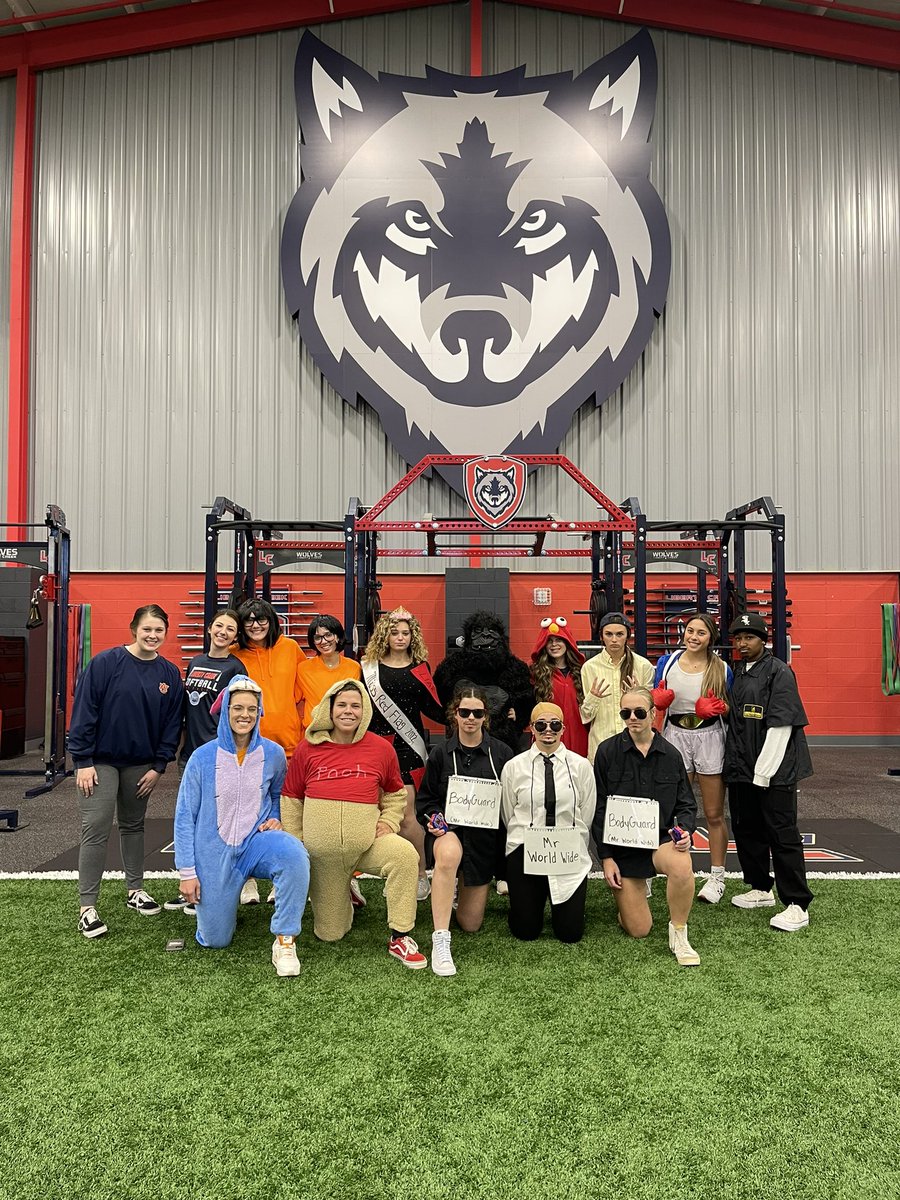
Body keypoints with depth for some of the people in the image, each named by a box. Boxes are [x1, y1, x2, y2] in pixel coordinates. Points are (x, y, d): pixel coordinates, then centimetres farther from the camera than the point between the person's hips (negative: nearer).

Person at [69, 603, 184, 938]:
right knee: (96, 830, -4)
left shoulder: (169, 673, -2)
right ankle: (88, 907, 5)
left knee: (133, 826, 17)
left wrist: (159, 766, 0)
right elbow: (83, 712, -12)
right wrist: (83, 761, -14)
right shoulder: (105, 663, -13)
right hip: (100, 762, -4)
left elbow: (172, 723, 3)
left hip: (141, 765, 4)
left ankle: (135, 890, 31)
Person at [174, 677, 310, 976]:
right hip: (214, 851, 0)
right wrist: (187, 872, -5)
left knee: (294, 853, -35)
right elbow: (184, 816, -3)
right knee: (215, 940, 7)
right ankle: (223, 899, 40)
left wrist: (275, 819, -5)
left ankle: (285, 941, -21)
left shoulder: (273, 754, -5)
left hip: (255, 841, 0)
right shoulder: (203, 757, -9)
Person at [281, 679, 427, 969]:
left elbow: (396, 793, 13)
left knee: (406, 855, -33)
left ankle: (399, 938, -18)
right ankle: (344, 898, 42)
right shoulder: (308, 748, -2)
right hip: (321, 853, 1)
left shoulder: (381, 748, -2)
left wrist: (388, 822, -3)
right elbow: (291, 799, 6)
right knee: (329, 934, 7)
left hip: (368, 844, -1)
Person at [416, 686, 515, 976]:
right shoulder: (441, 753, 1)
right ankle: (440, 941, -32)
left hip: (484, 836, 2)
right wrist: (433, 818, -13)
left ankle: (465, 888, 43)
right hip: (448, 829, -2)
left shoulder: (501, 753, 0)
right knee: (449, 854, -42)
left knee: (471, 924, 7)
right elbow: (425, 798, 7)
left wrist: (507, 830, -9)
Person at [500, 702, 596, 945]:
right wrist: (524, 844, 9)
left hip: (569, 855, 0)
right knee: (525, 932, 4)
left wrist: (573, 849, 5)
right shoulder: (514, 767, -1)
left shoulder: (581, 766, -1)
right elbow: (508, 816, 7)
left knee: (570, 933, 2)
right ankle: (531, 901, 36)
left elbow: (587, 815, 4)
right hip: (525, 852, 0)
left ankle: (560, 903, 34)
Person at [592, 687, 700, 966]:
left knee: (682, 865, -36)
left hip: (660, 838, 1)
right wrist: (606, 857, -6)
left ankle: (678, 934, -10)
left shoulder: (671, 754, -1)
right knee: (638, 930, -1)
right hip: (621, 844, -1)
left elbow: (686, 804, 8)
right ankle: (628, 893, 35)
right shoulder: (607, 751, -6)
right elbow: (598, 809, -3)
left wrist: (685, 829, -15)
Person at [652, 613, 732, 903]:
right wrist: (660, 700, -14)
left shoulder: (722, 669, -1)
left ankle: (717, 877, 20)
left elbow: (729, 710, 6)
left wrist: (717, 708, -16)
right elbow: (656, 702, 8)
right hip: (676, 736, 1)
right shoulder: (667, 662, 2)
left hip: (710, 738, -1)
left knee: (714, 814, 6)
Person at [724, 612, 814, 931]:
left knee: (782, 834, -4)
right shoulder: (736, 672, 14)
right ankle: (761, 889, 30)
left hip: (773, 769, -8)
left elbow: (780, 725, -16)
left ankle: (797, 905, 4)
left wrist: (764, 771, -18)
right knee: (746, 830, 14)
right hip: (740, 768, 8)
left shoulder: (779, 672, -10)